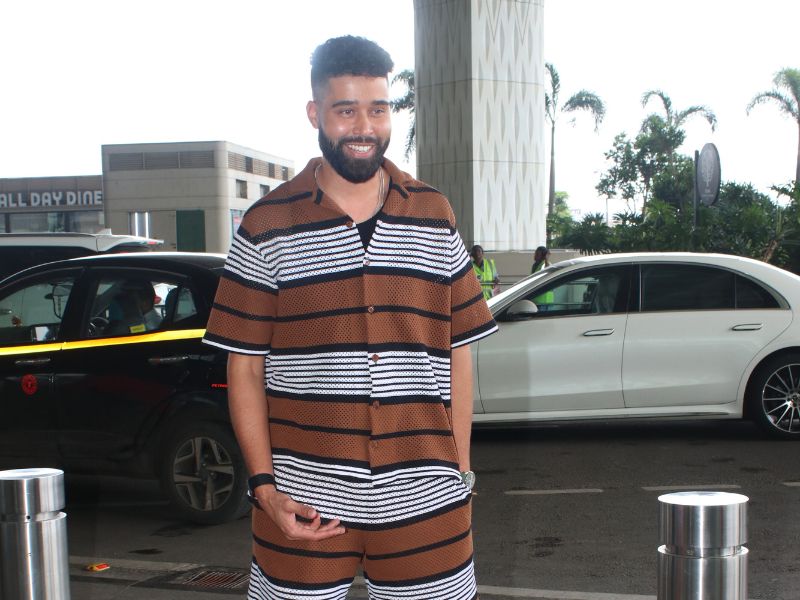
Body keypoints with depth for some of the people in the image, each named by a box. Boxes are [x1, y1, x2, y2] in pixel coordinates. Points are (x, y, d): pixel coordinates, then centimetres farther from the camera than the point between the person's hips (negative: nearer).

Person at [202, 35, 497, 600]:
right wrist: (264, 486, -6)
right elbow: (245, 368, 1)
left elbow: (458, 353, 8)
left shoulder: (434, 216, 6)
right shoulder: (266, 227, 0)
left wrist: (460, 470, 5)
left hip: (424, 500, 2)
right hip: (304, 500, -1)